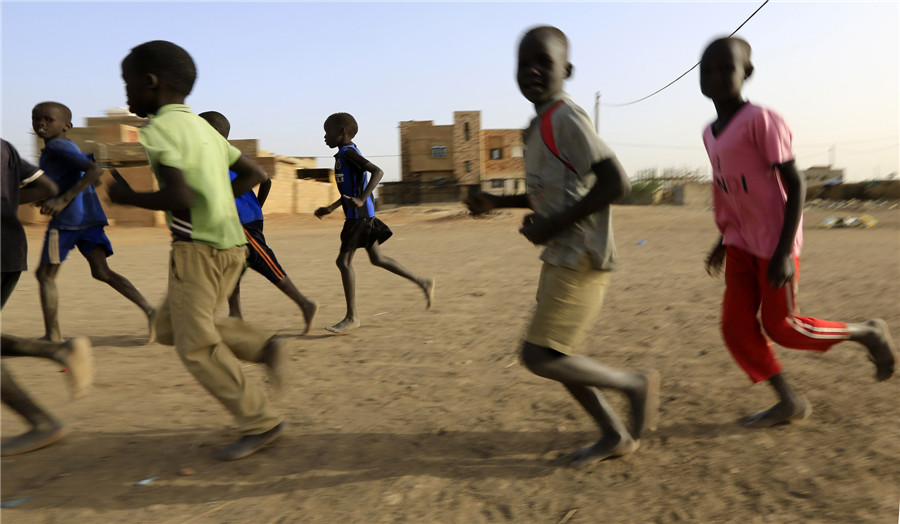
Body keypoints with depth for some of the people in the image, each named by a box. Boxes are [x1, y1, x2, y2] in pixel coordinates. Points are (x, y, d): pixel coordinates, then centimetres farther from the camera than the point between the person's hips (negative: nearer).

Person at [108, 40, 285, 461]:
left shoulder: (158, 129, -11)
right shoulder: (204, 128, 15)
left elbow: (180, 197, -23)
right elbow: (254, 175, 19)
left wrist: (128, 197, -7)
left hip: (198, 248, -9)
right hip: (229, 244, 9)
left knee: (196, 346, 1)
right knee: (170, 327, 20)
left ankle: (260, 422, 6)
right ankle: (261, 346, 9)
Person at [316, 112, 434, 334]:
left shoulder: (348, 152, -10)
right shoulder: (345, 154, 19)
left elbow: (377, 171, -23)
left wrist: (361, 200, -32)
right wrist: (330, 208, 26)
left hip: (359, 215, -10)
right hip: (360, 215, 10)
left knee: (344, 261, -6)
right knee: (377, 259, 14)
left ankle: (351, 317, 0)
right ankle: (423, 282, 19)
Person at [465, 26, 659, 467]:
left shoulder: (566, 118, -14)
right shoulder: (540, 126, 15)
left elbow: (615, 183, -23)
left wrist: (552, 225, -19)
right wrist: (497, 202, 14)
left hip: (580, 260, -9)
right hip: (560, 259, 9)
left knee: (539, 357, -8)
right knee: (552, 356, 13)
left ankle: (636, 383, 12)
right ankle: (615, 436, 27)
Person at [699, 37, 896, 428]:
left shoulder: (761, 121, -15)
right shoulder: (710, 134, 8)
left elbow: (795, 184, -16)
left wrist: (784, 252, -21)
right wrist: (722, 242, 18)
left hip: (773, 244, -7)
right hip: (740, 244, 7)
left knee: (780, 326, 2)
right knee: (737, 328, 1)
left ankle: (867, 332, 27)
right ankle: (789, 402, 16)